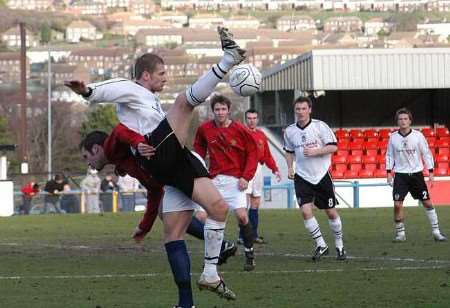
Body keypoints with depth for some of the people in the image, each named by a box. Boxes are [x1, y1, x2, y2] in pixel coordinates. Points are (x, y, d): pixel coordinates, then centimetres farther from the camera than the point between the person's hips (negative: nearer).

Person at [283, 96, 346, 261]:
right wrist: (290, 167, 5)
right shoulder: (290, 131, 3)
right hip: (302, 177, 2)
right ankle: (321, 245, -1)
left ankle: (339, 246, 21)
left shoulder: (320, 126, -8)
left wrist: (315, 151, -20)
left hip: (322, 175, -2)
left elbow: (333, 147, -9)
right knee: (305, 211, -14)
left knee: (331, 212, 5)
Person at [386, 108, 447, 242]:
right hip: (400, 174, 0)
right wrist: (389, 172, 0)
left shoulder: (418, 135, -5)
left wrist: (431, 172, -3)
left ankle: (436, 232, 10)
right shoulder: (393, 137, -2)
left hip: (416, 174, 0)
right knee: (397, 204, -10)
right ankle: (400, 233, 5)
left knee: (427, 202, 1)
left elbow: (426, 154, 0)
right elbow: (389, 155, 7)